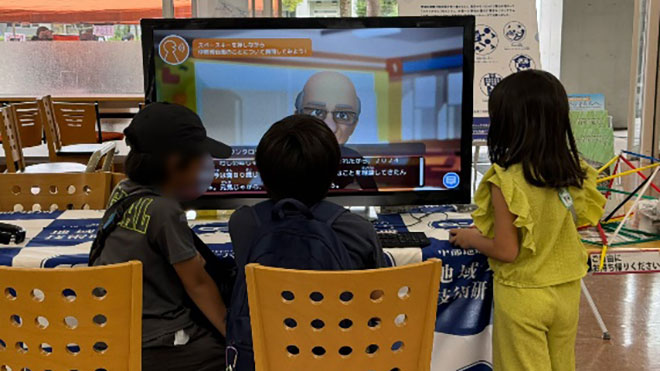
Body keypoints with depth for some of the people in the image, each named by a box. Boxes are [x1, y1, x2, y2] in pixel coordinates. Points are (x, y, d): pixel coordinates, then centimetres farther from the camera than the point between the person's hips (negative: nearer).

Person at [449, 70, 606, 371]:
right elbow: (582, 222, 8)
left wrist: (471, 238, -3)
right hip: (567, 291, 5)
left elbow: (506, 251, -21)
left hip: (523, 296, -5)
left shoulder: (506, 181, -24)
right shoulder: (574, 172, -7)